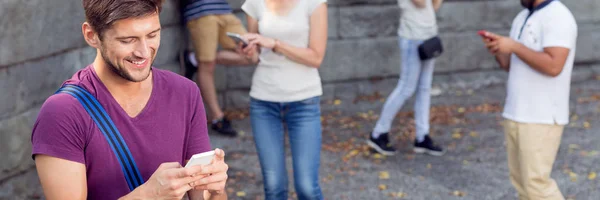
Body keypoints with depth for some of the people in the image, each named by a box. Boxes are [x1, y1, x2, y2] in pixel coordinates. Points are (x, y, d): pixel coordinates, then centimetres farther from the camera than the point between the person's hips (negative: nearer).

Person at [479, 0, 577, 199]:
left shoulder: (557, 17, -13)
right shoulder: (523, 17, 15)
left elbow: (553, 66, -24)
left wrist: (514, 46, -20)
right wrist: (497, 49, -4)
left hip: (542, 118, -8)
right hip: (516, 114, 9)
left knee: (536, 182, -8)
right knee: (521, 180, 11)